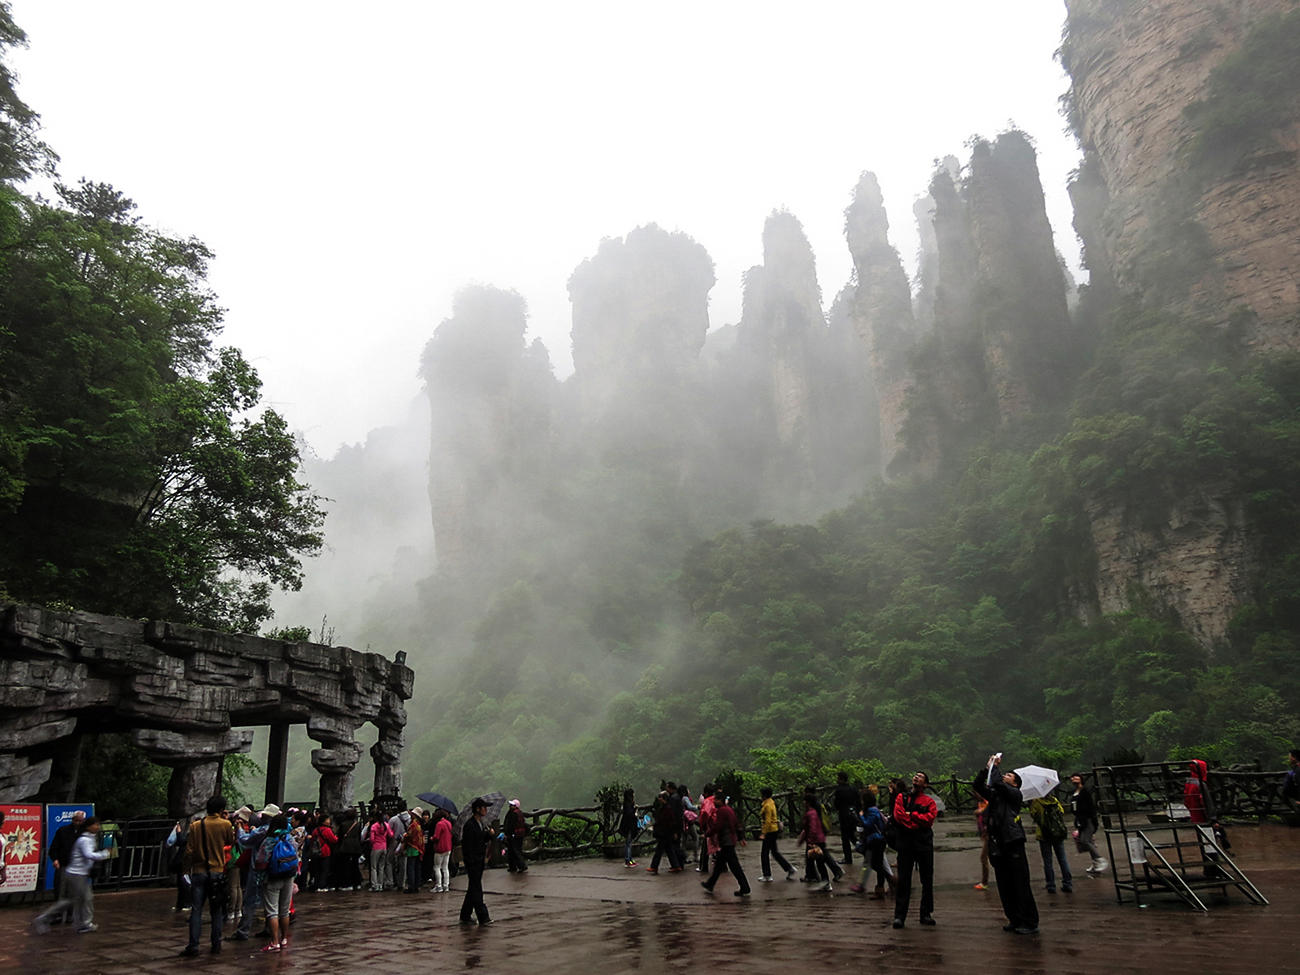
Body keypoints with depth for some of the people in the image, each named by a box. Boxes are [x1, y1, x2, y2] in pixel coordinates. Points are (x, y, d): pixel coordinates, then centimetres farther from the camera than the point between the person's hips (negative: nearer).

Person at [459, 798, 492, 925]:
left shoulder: (481, 824, 12)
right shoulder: (469, 825, -15)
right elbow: (467, 845, -17)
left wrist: (488, 835, -2)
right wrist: (470, 860, -19)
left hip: (480, 860, 9)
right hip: (472, 861, -9)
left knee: (473, 888, 13)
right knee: (476, 888, -4)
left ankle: (465, 916, 21)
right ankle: (483, 917, -3)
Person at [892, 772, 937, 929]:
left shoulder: (929, 801, 8)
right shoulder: (901, 797, 8)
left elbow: (930, 817, -9)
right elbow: (899, 816, -5)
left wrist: (912, 815, -9)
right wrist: (918, 823, -9)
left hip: (924, 843, 1)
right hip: (905, 842, -1)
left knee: (927, 880, 6)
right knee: (903, 880, -2)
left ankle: (926, 914, 17)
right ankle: (899, 915, 1)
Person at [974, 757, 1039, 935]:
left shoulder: (1015, 794, -1)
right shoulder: (994, 795, 19)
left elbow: (997, 783, -16)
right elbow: (978, 785, 16)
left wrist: (995, 766, -1)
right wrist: (987, 768, 9)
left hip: (1013, 843, -7)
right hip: (998, 845, 7)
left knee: (1021, 885, -5)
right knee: (1005, 887, 9)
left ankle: (1030, 923, -1)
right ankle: (1015, 920, 18)